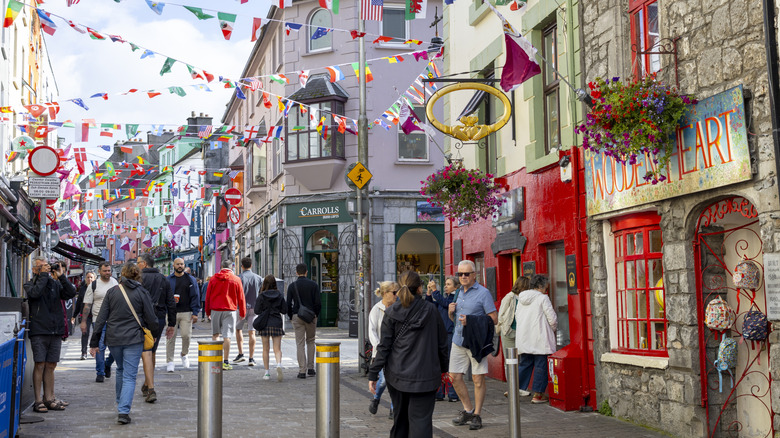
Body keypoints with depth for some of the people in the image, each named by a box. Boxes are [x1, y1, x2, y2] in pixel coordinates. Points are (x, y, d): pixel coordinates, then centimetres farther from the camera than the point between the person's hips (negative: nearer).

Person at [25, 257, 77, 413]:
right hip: (39, 331, -4)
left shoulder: (55, 283, 13)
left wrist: (61, 276, -5)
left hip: (56, 331, 4)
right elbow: (35, 293, -20)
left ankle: (49, 398, 15)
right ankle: (38, 401, 1)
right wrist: (44, 275, -12)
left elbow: (71, 293, 0)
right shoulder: (30, 285, 3)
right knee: (40, 365, -5)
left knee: (51, 365, 9)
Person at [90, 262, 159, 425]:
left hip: (113, 338, 3)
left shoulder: (112, 291, 2)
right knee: (129, 376, 0)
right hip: (134, 339, -3)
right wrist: (154, 332, 17)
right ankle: (123, 411, -11)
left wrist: (94, 343, 5)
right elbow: (151, 319, -5)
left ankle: (120, 403, 39)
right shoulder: (142, 293, -5)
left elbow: (101, 319, 1)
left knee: (120, 369, 26)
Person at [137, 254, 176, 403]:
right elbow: (171, 303, 10)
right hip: (159, 319, 6)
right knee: (152, 352, 19)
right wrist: (171, 324, 13)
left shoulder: (139, 278, -5)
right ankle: (146, 385, 33)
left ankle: (151, 390, -17)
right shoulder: (164, 279, 12)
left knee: (146, 353, -9)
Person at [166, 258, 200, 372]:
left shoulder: (191, 280, 10)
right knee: (170, 337, -2)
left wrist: (195, 313, 0)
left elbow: (195, 296, 7)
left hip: (186, 313, 0)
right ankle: (170, 362, 5)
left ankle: (184, 355, 22)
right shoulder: (168, 280, 8)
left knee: (186, 335, -5)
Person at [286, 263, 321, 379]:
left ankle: (302, 371, -2)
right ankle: (310, 368, 12)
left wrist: (291, 316, 9)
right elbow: (318, 303, -5)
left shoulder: (292, 286, 0)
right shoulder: (314, 285, 0)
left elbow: (288, 304, -3)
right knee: (310, 341, 16)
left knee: (300, 344, 2)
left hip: (297, 317, -1)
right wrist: (316, 315, 9)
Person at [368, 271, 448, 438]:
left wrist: (373, 374, 0)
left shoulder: (391, 313, -3)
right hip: (425, 376, -2)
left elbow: (384, 346, -5)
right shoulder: (431, 311, -3)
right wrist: (443, 367, 18)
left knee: (400, 418, 18)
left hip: (397, 374, 2)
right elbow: (442, 343, 5)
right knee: (420, 419, -2)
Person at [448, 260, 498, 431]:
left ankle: (477, 415, 10)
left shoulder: (483, 293, -6)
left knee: (478, 379, -2)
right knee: (454, 376, 6)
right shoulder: (458, 292, 14)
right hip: (458, 340, 7)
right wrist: (451, 312, 1)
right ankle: (468, 410, 22)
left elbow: (494, 319, -10)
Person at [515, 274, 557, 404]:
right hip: (540, 339, -6)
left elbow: (517, 317, 18)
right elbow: (552, 318, -7)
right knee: (541, 365, 0)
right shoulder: (542, 298, -8)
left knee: (524, 364, 14)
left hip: (524, 338, 6)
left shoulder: (521, 299, 11)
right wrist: (554, 329, 12)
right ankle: (538, 394, 1)